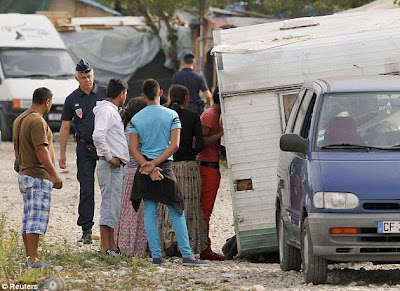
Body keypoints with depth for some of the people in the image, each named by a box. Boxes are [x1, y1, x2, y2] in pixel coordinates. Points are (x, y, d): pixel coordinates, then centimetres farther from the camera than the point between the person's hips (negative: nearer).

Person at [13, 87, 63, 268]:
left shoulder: (19, 120, 14)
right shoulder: (38, 122, -16)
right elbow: (41, 150, -22)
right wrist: (54, 175, -20)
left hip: (23, 175, 10)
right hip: (38, 176, -10)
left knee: (28, 218, 12)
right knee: (37, 218, -10)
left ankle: (29, 257, 14)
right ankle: (33, 259, -13)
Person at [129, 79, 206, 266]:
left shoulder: (136, 119, 2)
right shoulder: (171, 115, -3)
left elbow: (133, 148, -5)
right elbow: (174, 145, -10)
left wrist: (149, 167, -11)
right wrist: (154, 165, -12)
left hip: (144, 167, 2)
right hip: (165, 167, -2)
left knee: (150, 213, 6)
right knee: (177, 213, 1)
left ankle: (156, 256, 1)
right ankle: (187, 255, -4)